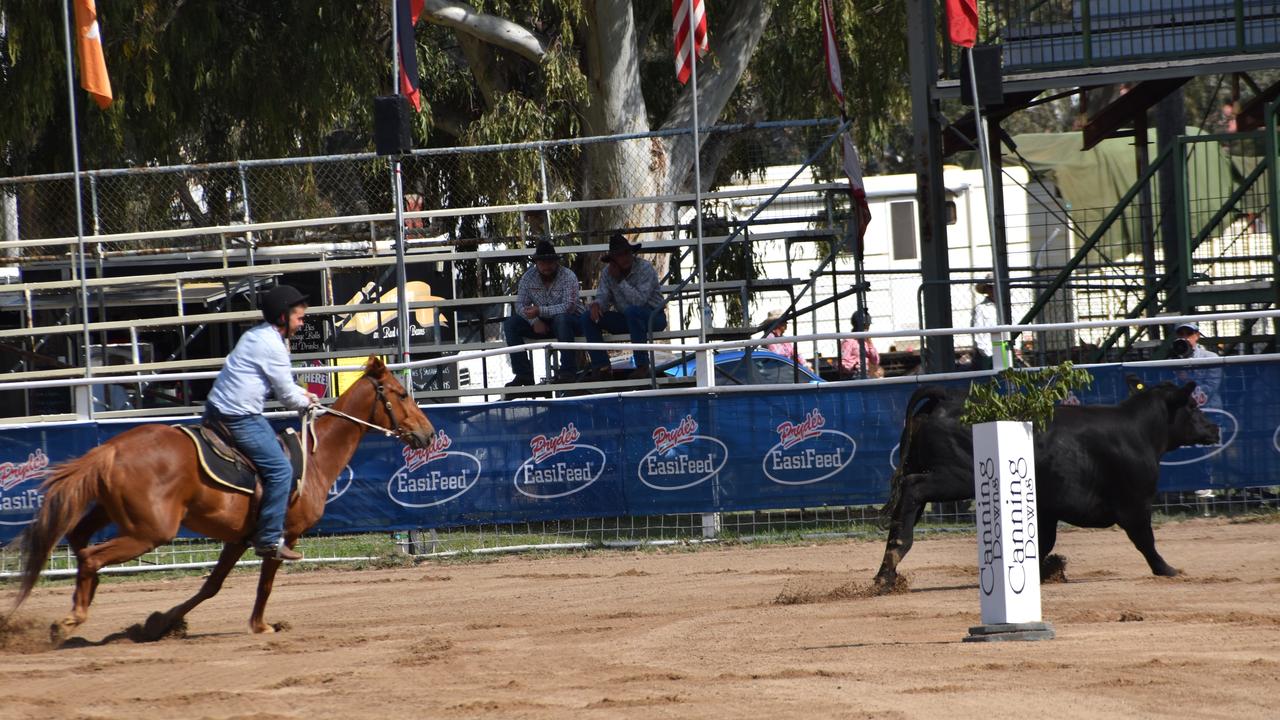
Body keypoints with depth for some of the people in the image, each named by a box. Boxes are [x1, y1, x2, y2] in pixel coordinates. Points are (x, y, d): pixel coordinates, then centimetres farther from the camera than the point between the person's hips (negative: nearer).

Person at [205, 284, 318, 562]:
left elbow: (281, 382, 29)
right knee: (280, 469, -11)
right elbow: (287, 397, -10)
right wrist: (307, 402, 10)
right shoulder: (273, 346, -16)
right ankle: (269, 539, -10)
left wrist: (304, 394, 18)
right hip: (240, 419, -11)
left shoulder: (258, 335, 15)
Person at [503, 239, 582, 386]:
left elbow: (568, 307, -27)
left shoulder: (568, 276, -16)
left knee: (561, 319, -40)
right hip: (541, 324, 5)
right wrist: (534, 321, -22)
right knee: (510, 324, -15)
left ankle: (568, 371, -36)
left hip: (570, 321, -5)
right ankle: (523, 373, -17)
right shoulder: (528, 277, -2)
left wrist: (540, 311, -34)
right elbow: (520, 305, -3)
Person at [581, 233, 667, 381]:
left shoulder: (645, 268, -18)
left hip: (653, 317, -6)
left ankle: (642, 367, -33)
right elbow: (603, 297, -2)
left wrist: (620, 280, -27)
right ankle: (602, 367, -11)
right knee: (588, 317, -11)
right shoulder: (607, 272, 0)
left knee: (632, 311, -39)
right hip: (625, 319, 6)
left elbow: (639, 300, -28)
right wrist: (596, 304, -27)